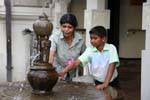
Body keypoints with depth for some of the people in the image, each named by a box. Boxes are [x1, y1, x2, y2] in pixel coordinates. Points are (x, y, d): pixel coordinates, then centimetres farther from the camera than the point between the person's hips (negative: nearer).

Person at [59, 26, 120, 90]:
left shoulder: (111, 48, -14)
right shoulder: (90, 50, -8)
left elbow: (112, 66, -23)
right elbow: (77, 62, -16)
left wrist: (105, 84, -33)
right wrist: (64, 71, -32)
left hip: (112, 82, -1)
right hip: (97, 82, 2)